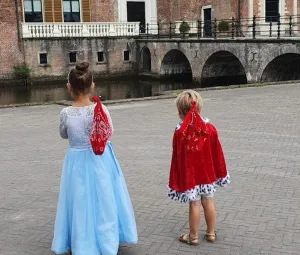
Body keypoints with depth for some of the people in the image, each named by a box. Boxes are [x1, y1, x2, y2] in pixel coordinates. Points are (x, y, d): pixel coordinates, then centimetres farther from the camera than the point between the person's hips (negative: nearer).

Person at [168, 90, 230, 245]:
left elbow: (177, 159, -12)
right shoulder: (210, 129, -7)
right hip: (207, 174, 3)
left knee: (194, 205, 6)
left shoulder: (180, 133, -18)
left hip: (189, 176, -3)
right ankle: (211, 233, 28)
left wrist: (175, 182, -3)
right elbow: (217, 154, 1)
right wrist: (220, 173, 15)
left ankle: (193, 237, 20)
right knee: (208, 202, 15)